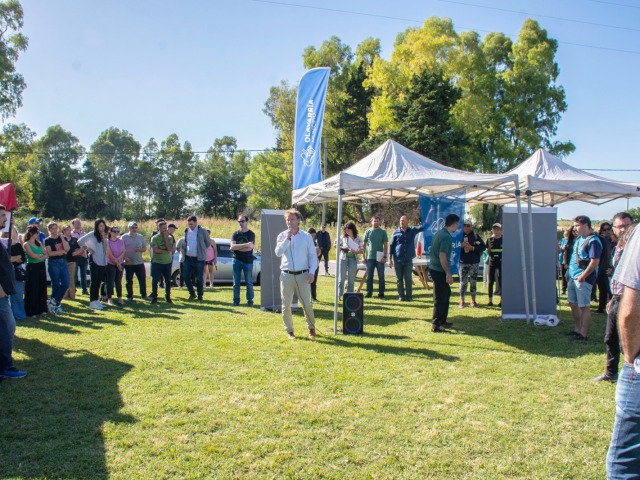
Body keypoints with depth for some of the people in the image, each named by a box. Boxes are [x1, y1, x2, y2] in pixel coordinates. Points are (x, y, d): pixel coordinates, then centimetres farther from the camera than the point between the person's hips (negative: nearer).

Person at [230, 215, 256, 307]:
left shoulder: (251, 234, -1)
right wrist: (245, 245, -17)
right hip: (236, 260, 2)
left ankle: (250, 300, 8)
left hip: (248, 261, -2)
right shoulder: (235, 234, 7)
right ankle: (236, 300, 11)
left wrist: (237, 247, -8)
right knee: (236, 282, 5)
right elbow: (232, 246, -7)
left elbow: (249, 248, -13)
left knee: (249, 282, 1)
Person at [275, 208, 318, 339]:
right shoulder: (282, 236, 5)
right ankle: (289, 330, 19)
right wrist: (287, 239, -15)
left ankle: (311, 328, 19)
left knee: (307, 304, -1)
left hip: (303, 275, -1)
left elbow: (312, 255, 2)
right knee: (286, 305, 5)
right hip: (286, 275, 1)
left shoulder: (306, 236, 3)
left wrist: (311, 272, -8)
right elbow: (278, 253, -8)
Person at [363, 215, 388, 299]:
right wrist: (363, 256, 2)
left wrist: (384, 256, -9)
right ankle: (369, 293, 12)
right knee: (369, 276, 5)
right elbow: (364, 244, 8)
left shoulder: (383, 232, 2)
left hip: (380, 258, -1)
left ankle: (381, 293, 11)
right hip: (370, 257, 1)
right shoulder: (368, 232, 6)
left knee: (381, 276, 4)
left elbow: (385, 245, 0)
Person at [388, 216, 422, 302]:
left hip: (408, 260, 0)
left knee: (408, 279, 2)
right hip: (398, 260, 0)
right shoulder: (395, 232, 4)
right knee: (399, 279, 5)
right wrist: (390, 259, 2)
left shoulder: (413, 230, 6)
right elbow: (392, 246, 6)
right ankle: (401, 296, 12)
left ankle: (409, 296, 9)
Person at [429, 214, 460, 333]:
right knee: (440, 298, -3)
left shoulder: (440, 233, 11)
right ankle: (436, 325, 3)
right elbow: (442, 256, -25)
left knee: (446, 293, 21)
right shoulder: (446, 237, -19)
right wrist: (448, 273, -21)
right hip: (439, 271, -10)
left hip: (434, 268, 10)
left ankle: (442, 321, 30)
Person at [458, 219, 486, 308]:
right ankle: (462, 301, 10)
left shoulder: (475, 236, 3)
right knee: (463, 282, 1)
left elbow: (483, 247, -2)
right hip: (463, 263, -1)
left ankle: (473, 300, 19)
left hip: (474, 263, 1)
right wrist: (461, 245, -18)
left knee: (473, 282, 8)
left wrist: (472, 248, -13)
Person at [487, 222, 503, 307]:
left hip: (501, 262, -2)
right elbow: (488, 253, 8)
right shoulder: (490, 239, 5)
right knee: (491, 281, 5)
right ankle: (490, 300, 11)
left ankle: (502, 301, 5)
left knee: (501, 281, -2)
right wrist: (489, 247, -10)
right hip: (492, 262, 2)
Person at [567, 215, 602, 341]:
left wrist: (582, 277, -20)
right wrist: (569, 270, 17)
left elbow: (595, 262, -20)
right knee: (573, 304, 16)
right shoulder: (579, 239, 14)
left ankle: (583, 334, 4)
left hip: (583, 279, -9)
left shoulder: (593, 241, -14)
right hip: (573, 277, 10)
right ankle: (577, 329, 29)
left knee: (583, 306, -3)